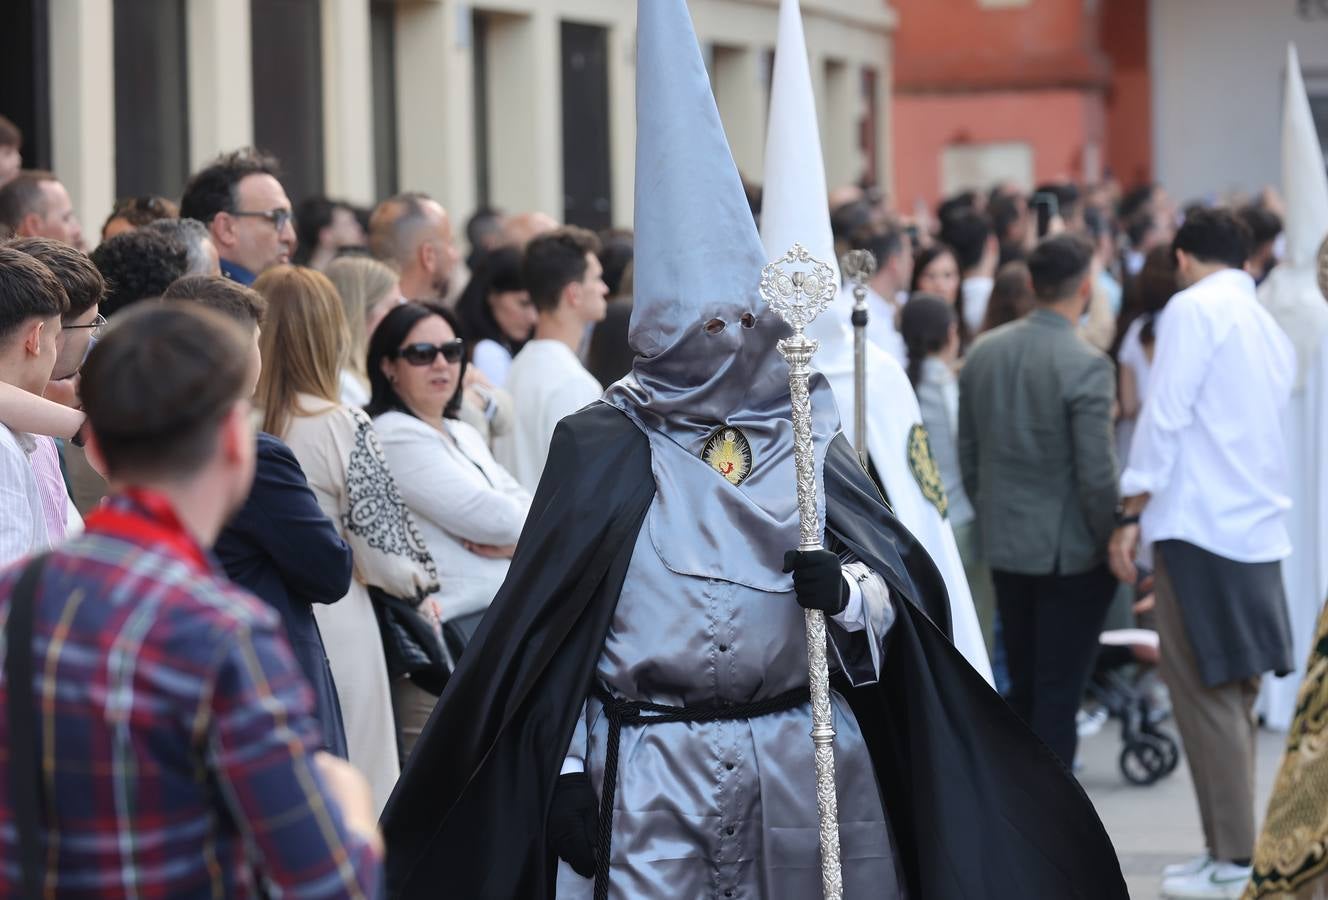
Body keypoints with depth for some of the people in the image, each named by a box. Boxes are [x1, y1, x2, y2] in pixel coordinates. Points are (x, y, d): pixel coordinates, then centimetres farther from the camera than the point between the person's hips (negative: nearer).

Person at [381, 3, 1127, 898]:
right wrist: (562, 775, -6)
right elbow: (548, 629, -1)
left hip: (804, 761, 3)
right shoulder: (602, 448, -1)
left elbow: (904, 594, 6)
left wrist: (847, 590, -16)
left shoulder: (802, 438, 7)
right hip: (649, 775, -3)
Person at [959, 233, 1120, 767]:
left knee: (1022, 689, 16)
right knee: (1059, 696, 0)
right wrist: (1113, 543, -5)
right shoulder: (1085, 365, -18)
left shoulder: (982, 352, 2)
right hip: (1071, 550, -6)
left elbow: (967, 455, 9)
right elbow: (1096, 472, -18)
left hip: (1004, 547, 6)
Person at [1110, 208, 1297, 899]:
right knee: (1234, 698, 11)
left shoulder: (1194, 307, -6)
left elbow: (1165, 417, -12)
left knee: (1206, 693, -5)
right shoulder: (1271, 330, 18)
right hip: (1259, 531, 8)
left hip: (1201, 525, -8)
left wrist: (1131, 515, -9)